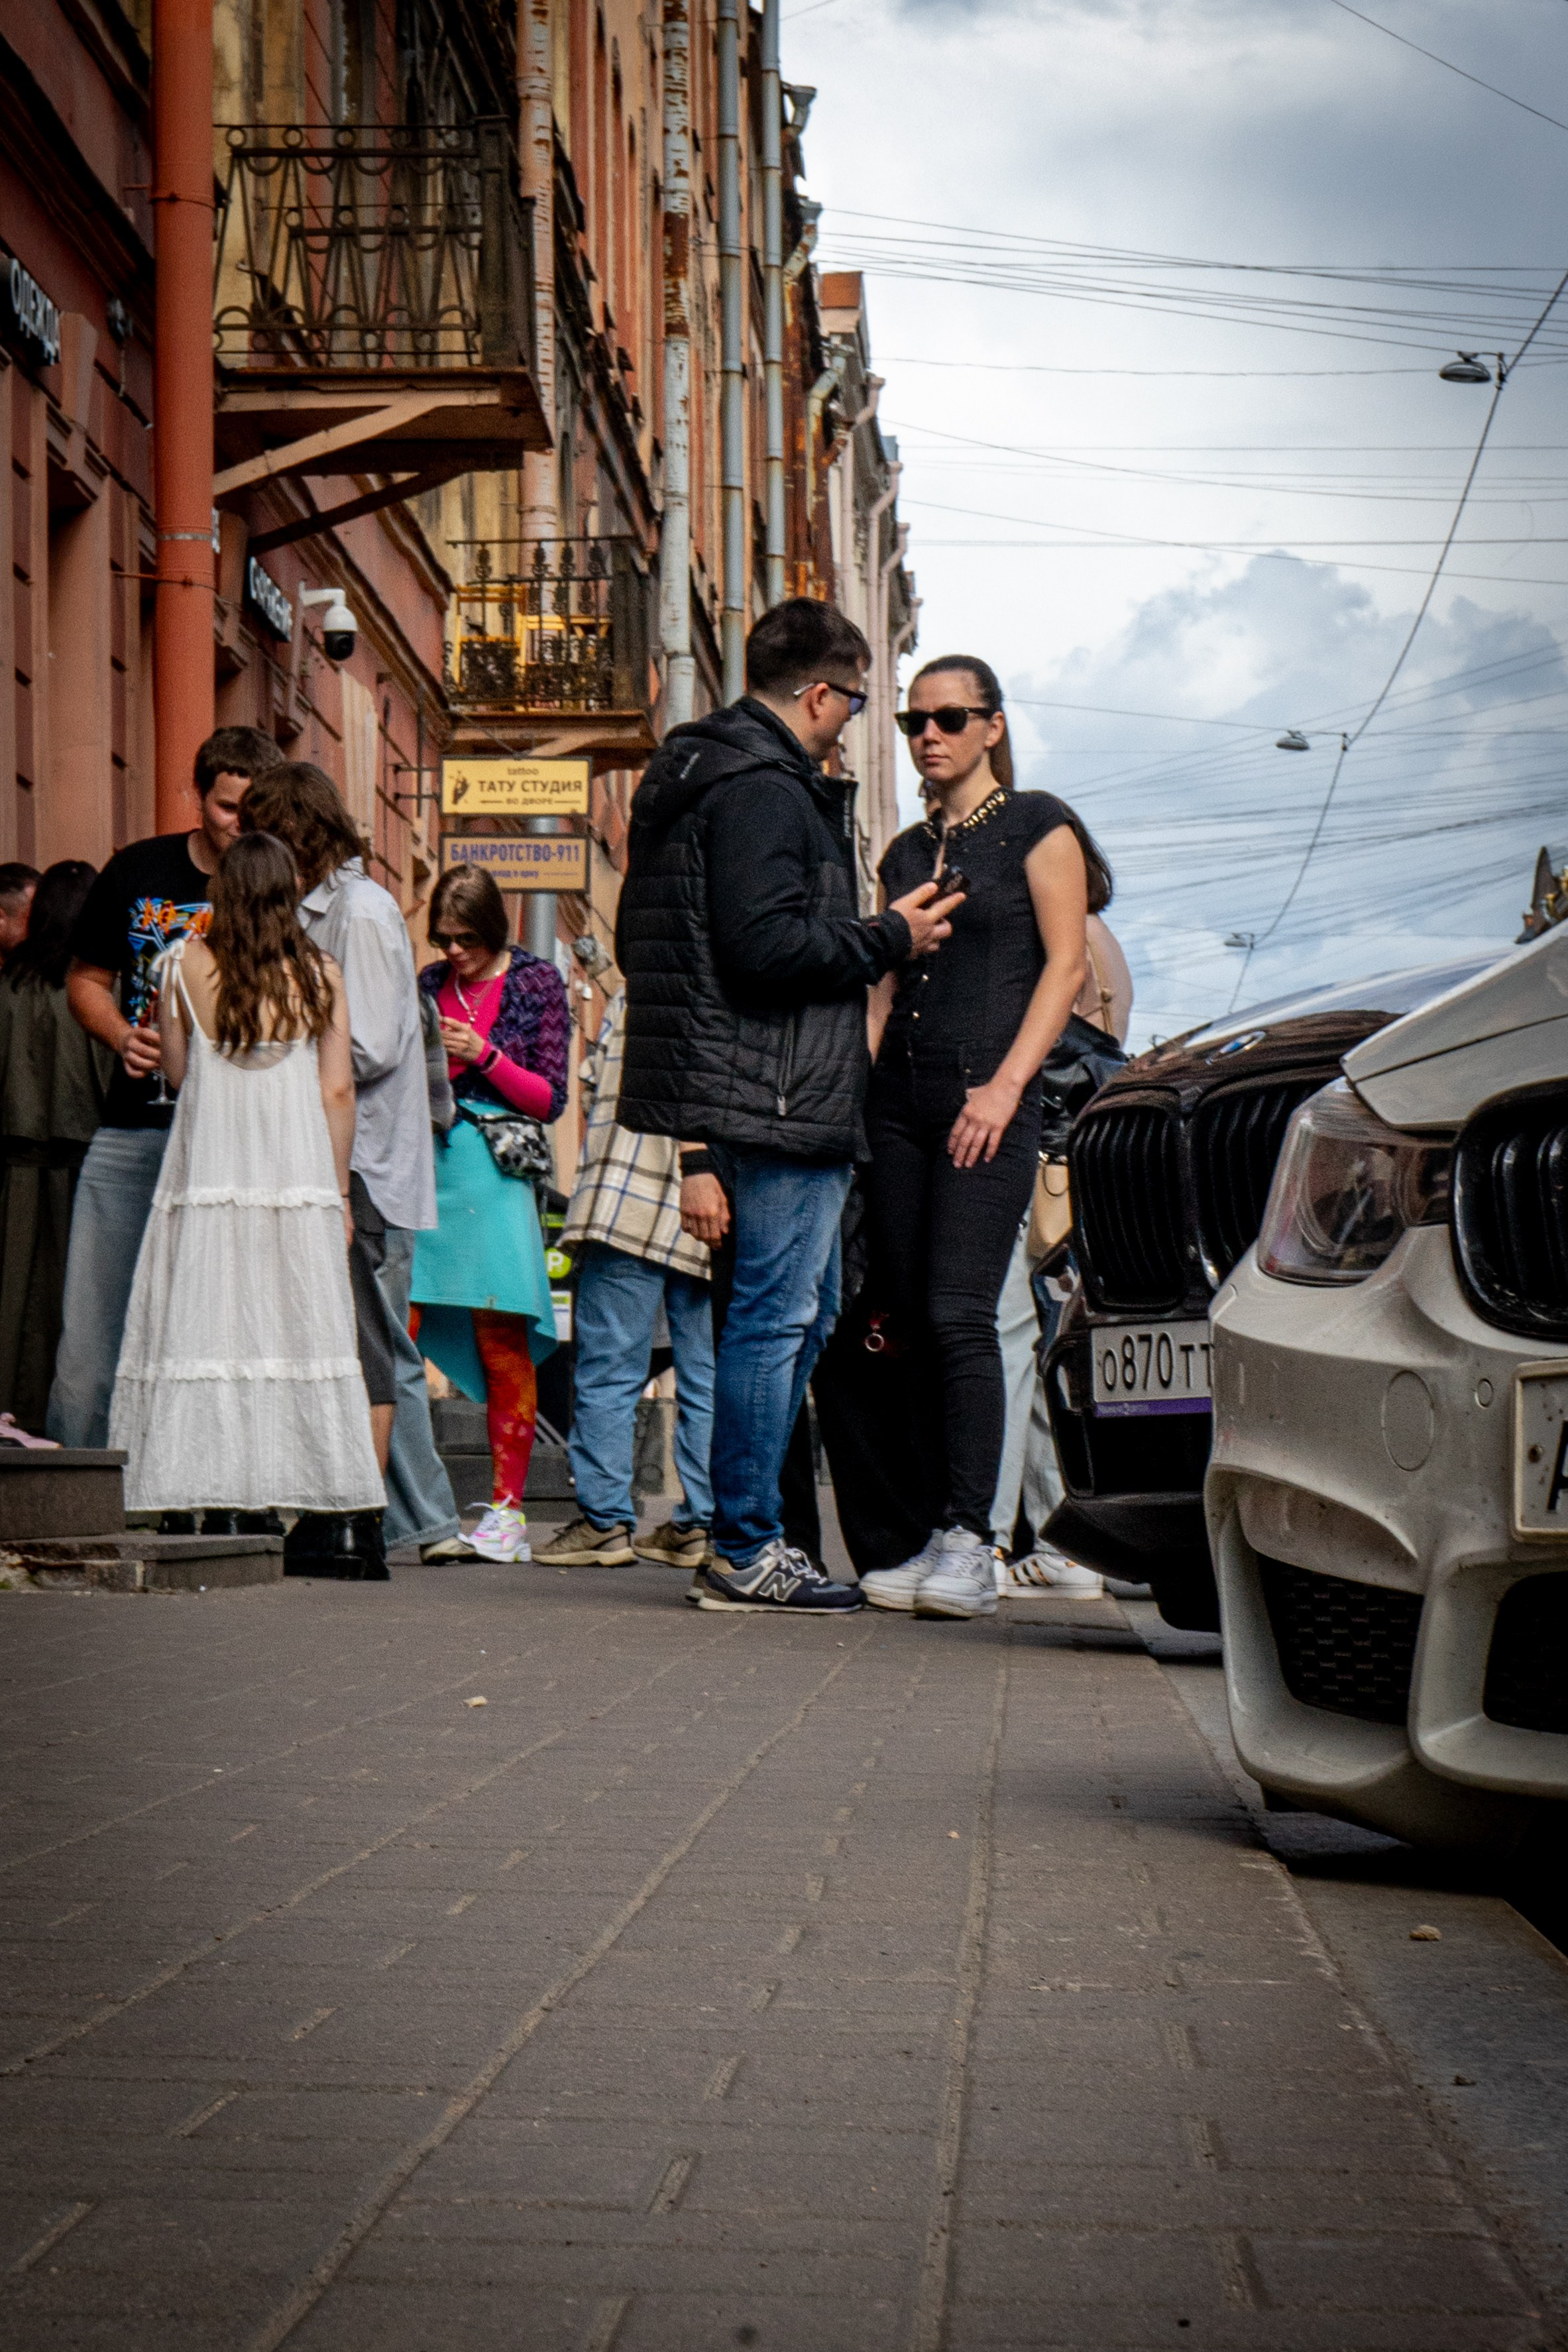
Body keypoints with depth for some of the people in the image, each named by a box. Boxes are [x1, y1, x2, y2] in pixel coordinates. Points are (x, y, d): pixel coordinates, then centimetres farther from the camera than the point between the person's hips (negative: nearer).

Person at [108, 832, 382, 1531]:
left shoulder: (185, 964, -1)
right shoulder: (320, 975, -1)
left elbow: (175, 1071, 7)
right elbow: (337, 1091, 0)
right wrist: (340, 1193, 7)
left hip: (207, 1173, 0)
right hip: (299, 1177, 0)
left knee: (201, 1329, 2)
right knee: (296, 1328, 3)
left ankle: (200, 1480, -2)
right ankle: (296, 1480, 2)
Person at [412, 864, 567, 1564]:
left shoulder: (537, 982, 5)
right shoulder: (430, 984, 15)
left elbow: (549, 1098, 3)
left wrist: (485, 1056, -10)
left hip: (495, 1171, -3)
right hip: (421, 1164, 3)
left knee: (500, 1339, -4)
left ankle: (507, 1507, 2)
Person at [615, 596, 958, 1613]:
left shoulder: (693, 777, 20)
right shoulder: (763, 790, -14)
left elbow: (639, 942, 23)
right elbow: (769, 945, -24)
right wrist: (890, 938, -10)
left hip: (750, 1098, 11)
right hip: (782, 1098, -11)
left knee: (804, 1310, 17)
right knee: (778, 1315, -7)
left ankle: (753, 1535, 21)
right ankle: (745, 1550, -3)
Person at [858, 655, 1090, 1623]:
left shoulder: (1035, 825, 2)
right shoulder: (907, 850, 20)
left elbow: (1067, 963, -5)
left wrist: (1007, 1083, -15)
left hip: (988, 1103, -6)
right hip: (900, 1099, 6)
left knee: (959, 1314, -16)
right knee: (914, 1320, 3)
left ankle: (972, 1547, -17)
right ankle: (940, 1539, 7)